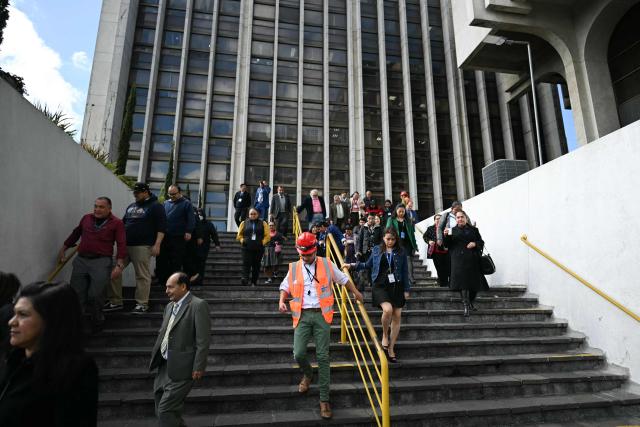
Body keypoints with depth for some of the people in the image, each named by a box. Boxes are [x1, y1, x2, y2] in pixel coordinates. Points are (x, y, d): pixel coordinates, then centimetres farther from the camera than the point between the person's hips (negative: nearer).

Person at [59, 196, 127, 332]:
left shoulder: (116, 223, -2)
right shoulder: (86, 218, 12)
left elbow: (121, 244, -8)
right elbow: (75, 234, 27)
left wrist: (119, 265, -17)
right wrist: (63, 249, 31)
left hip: (101, 261, -4)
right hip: (81, 260, 4)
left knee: (95, 295, -7)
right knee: (76, 294, 5)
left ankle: (97, 321, 16)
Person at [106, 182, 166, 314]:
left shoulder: (156, 206, -3)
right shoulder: (131, 206, 19)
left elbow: (161, 227, -9)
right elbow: (123, 223, 29)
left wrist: (157, 245, -17)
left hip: (142, 247, -7)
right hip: (125, 244, 7)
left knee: (142, 275, -3)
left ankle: (142, 304, 7)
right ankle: (115, 301, 17)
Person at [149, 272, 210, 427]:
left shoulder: (198, 305, -14)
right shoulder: (170, 306, 12)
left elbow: (203, 341, -17)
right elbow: (162, 334, 19)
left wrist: (199, 368, -18)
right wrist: (155, 358, 14)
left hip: (181, 369, -9)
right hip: (165, 367, 9)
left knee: (165, 410, -5)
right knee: (161, 412, 18)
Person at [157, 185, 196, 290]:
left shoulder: (186, 204, 1)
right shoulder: (166, 203, 16)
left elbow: (191, 219, -6)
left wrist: (188, 231, -17)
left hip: (178, 238, -5)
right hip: (164, 237, 5)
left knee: (176, 262, 1)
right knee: (161, 259, 7)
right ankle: (162, 280, 19)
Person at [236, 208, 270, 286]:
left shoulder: (263, 224, 7)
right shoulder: (244, 223, 10)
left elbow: (267, 236, 4)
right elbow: (239, 235, 12)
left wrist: (262, 242, -8)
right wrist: (242, 241, -3)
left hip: (258, 248, 0)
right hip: (246, 248, 0)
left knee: (256, 266, 7)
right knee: (246, 264, -11)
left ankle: (254, 282, 18)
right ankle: (244, 281, -18)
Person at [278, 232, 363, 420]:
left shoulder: (327, 264, 5)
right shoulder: (294, 268, 8)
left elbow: (343, 279, 18)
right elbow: (285, 286, 19)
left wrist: (355, 292, 22)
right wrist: (282, 300, 1)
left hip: (321, 315, -1)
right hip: (303, 316, 1)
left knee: (323, 357, 0)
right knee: (299, 353, -7)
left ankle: (324, 399, 12)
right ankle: (308, 374, 30)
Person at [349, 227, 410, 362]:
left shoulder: (401, 252, 4)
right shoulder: (376, 250, 5)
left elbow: (405, 272, 6)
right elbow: (368, 265, 17)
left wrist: (406, 289, 4)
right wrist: (354, 265, 7)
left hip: (396, 287, 2)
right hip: (380, 286, -2)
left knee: (397, 316, 2)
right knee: (388, 309, -26)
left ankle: (391, 348, 17)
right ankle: (385, 335, 4)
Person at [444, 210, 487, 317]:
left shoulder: (473, 230, 12)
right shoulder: (452, 231, 10)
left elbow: (481, 242, 12)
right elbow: (448, 245, 5)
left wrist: (475, 244, -9)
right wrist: (446, 236, -13)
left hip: (472, 260, 2)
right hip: (459, 260, -2)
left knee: (474, 282, 5)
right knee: (462, 282, -10)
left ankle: (471, 303, 27)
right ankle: (466, 306, -7)